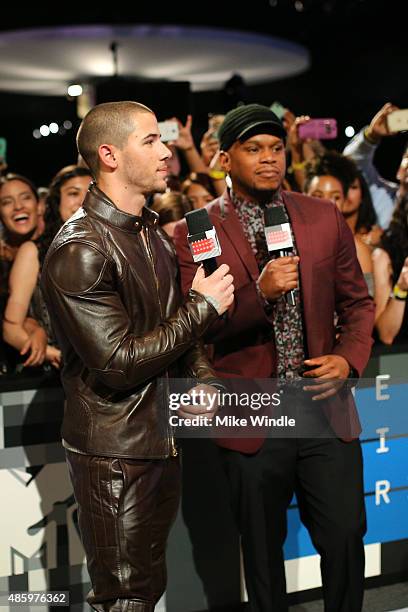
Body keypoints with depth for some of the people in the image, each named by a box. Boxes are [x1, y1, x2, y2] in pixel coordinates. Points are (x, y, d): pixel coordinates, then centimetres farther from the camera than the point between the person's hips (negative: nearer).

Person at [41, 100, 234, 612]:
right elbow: (118, 362, -23)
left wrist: (202, 377, 0)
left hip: (163, 438, 8)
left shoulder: (153, 233, 10)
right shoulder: (79, 250, -20)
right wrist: (203, 305, -15)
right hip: (115, 453, -8)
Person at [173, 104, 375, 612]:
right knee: (262, 549, 13)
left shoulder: (325, 219, 4)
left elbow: (357, 303, 12)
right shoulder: (194, 233, -5)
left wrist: (348, 358, -7)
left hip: (326, 414, 2)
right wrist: (259, 293, -23)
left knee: (346, 538, 4)